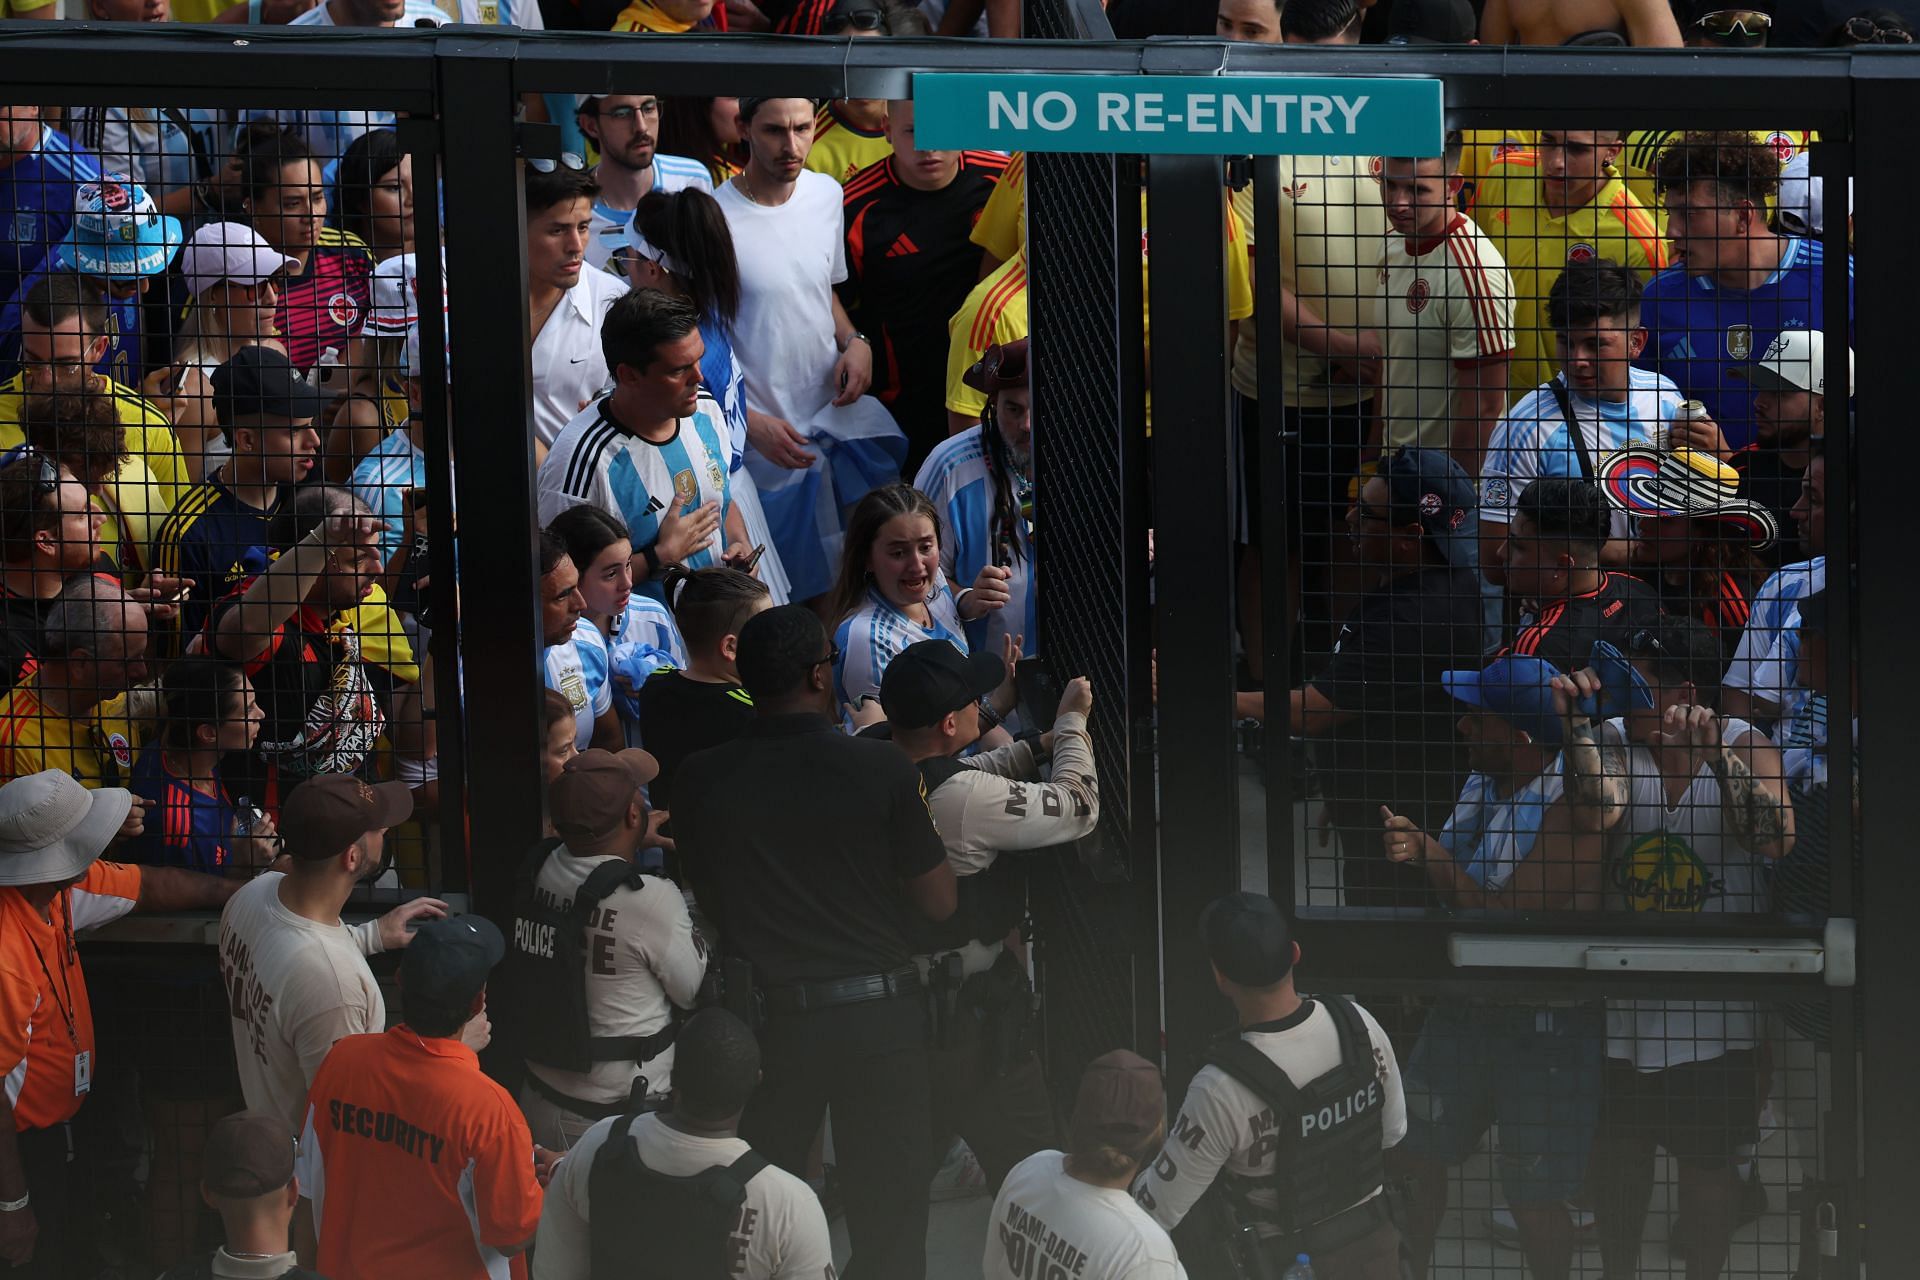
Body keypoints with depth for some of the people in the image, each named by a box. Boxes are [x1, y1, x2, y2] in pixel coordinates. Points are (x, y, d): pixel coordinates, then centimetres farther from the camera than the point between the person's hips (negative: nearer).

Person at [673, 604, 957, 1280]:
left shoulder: (699, 781, -4)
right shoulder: (882, 769, -10)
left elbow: (708, 901, 9)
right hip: (879, 1014, -1)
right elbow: (939, 901, -3)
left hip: (768, 1019, 1)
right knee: (889, 1221, 7)